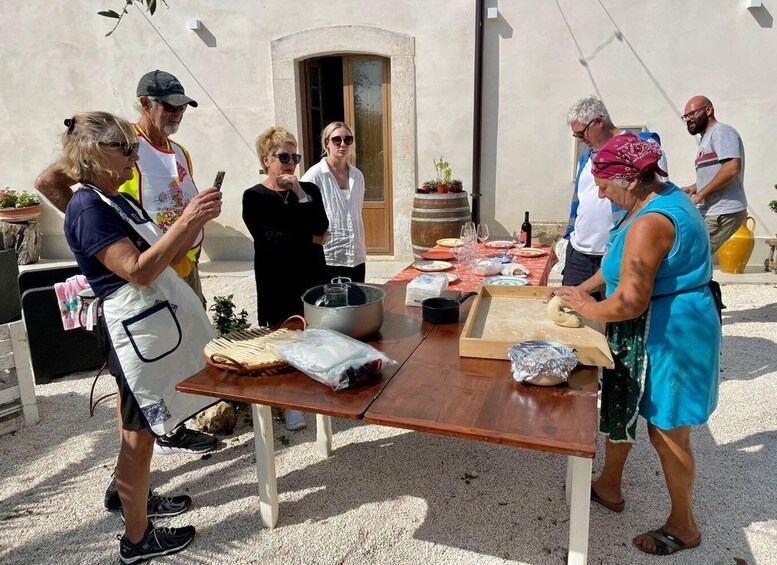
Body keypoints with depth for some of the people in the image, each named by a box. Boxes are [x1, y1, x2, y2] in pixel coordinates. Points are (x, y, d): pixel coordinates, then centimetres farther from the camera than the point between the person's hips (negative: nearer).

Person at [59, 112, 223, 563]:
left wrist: (197, 221, 0)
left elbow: (167, 258, 14)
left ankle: (138, 497, 40)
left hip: (160, 319, 9)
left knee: (140, 427, 22)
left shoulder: (121, 201, 13)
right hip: (138, 327, -9)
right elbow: (140, 270, -24)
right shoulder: (88, 209, -16)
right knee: (140, 433, 2)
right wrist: (185, 221, -25)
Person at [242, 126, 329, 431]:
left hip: (312, 278, 3)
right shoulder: (254, 197, -1)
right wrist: (310, 238, -7)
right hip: (278, 283, -3)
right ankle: (290, 405, 20)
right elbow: (272, 240, -14)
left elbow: (321, 228, -6)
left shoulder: (309, 190, 10)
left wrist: (301, 194, -11)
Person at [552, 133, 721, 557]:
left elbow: (630, 302, -29)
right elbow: (622, 260, 17)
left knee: (666, 431, 6)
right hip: (646, 330, 10)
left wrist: (586, 308, -11)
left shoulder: (650, 222, -28)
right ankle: (609, 488, 41)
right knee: (620, 405, 21)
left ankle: (683, 526, 29)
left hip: (668, 335, -10)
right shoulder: (659, 195, 6)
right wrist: (585, 286, 9)